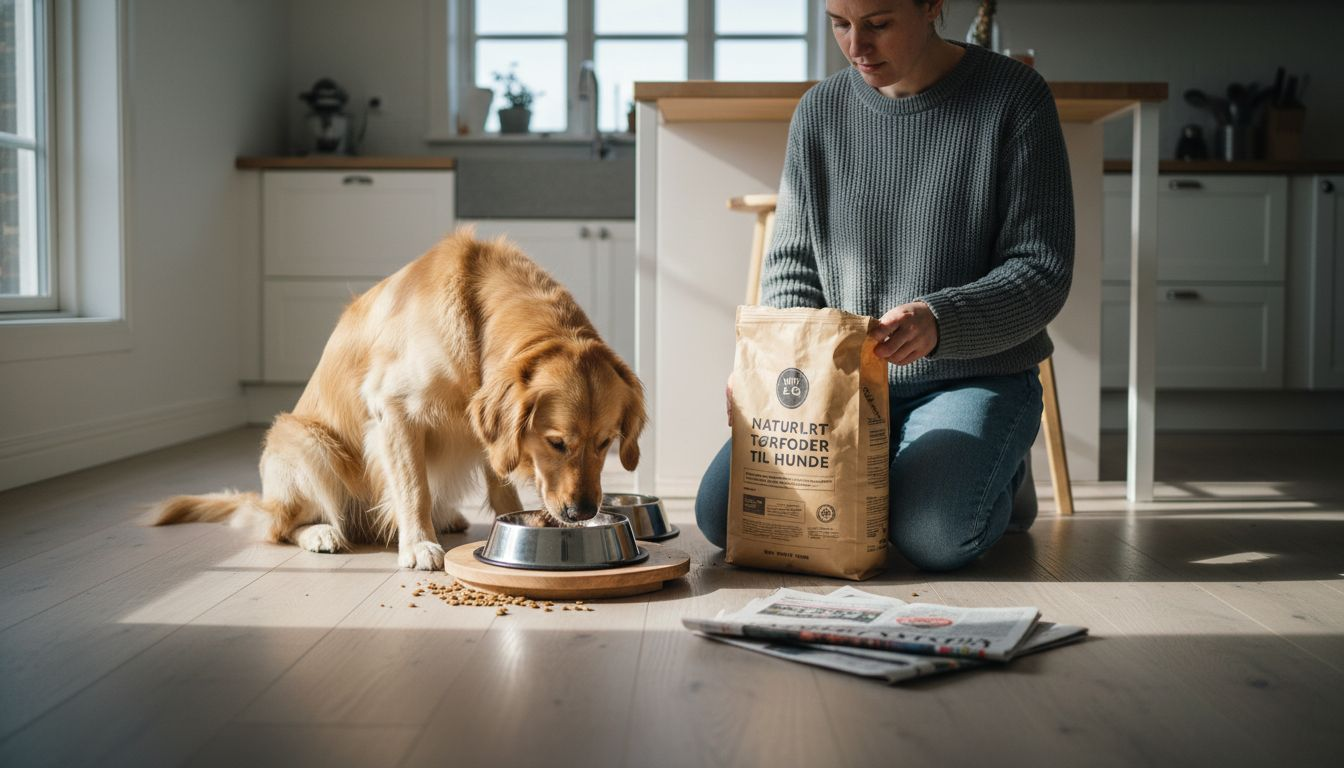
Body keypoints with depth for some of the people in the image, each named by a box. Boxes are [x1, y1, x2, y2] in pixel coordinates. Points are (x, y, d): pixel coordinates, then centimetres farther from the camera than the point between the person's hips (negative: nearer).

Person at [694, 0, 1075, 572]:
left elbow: (1043, 271, -11)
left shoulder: (1014, 98, -7)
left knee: (932, 535, -30)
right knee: (721, 512, -15)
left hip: (977, 378, -3)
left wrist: (938, 321, -30)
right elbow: (791, 264, 8)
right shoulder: (819, 111, 5)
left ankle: (1000, 478, 6)